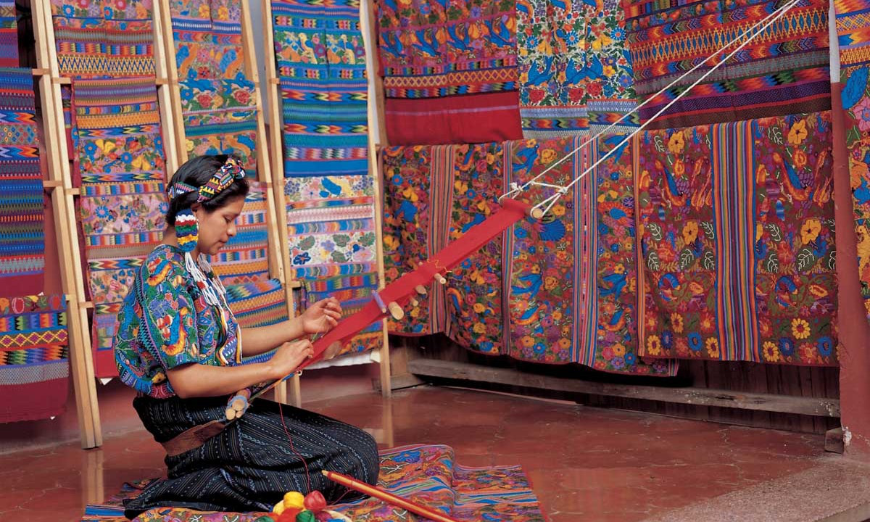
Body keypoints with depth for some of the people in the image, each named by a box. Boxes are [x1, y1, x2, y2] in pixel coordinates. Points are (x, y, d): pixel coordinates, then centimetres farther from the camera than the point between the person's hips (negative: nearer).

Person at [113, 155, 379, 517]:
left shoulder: (196, 268, 12)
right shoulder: (163, 272, -18)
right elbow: (186, 381, -23)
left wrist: (300, 325, 9)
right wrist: (272, 368, -16)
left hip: (223, 407, 10)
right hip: (194, 422, -10)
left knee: (361, 444, 7)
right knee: (352, 463, -13)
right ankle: (192, 489, -10)